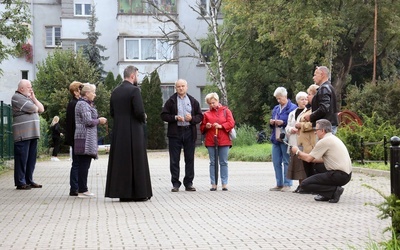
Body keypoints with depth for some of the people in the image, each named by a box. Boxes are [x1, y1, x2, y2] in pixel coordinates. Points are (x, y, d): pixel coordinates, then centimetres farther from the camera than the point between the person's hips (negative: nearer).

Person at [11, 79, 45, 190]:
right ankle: (20, 182, -1)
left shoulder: (29, 98, 22)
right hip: (22, 134, -9)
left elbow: (41, 109, 15)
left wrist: (33, 98, 7)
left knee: (31, 159, 10)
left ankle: (29, 180, 17)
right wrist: (36, 107, 7)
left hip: (33, 134, 9)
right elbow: (33, 108, -16)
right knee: (22, 159, -5)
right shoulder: (17, 97, -7)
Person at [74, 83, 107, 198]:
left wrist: (98, 120, 11)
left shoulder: (86, 104, 21)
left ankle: (83, 189, 13)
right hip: (84, 138, -10)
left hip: (88, 139, 10)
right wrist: (99, 121, -3)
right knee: (84, 164, -8)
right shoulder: (82, 104, -11)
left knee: (84, 165, 10)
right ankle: (82, 190, -7)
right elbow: (88, 121, -17)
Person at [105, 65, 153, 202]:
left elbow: (112, 113, 11)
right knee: (136, 161, 0)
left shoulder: (115, 91, 9)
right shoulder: (134, 90, -12)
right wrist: (143, 119, 2)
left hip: (118, 132, 6)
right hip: (134, 132, -6)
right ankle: (138, 193, 3)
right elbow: (140, 111, -18)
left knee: (121, 161, 8)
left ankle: (123, 193, 10)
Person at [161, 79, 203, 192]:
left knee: (190, 159, 4)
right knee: (174, 160, 0)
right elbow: (164, 115, 2)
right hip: (175, 133, -1)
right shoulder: (171, 101, 5)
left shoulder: (193, 101, 11)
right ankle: (175, 184, 6)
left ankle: (188, 183, 12)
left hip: (189, 132, 2)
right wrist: (175, 118, -13)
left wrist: (192, 118, -9)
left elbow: (200, 116, 10)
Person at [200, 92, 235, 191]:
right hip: (210, 141, 2)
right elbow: (202, 127, 14)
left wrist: (221, 126, -14)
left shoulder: (226, 111, 7)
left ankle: (224, 184, 7)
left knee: (223, 162, 2)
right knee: (213, 163, 4)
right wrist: (206, 126, -8)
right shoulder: (207, 114, 11)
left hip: (224, 141, -1)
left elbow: (231, 123, -2)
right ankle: (213, 184, 8)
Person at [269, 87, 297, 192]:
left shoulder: (293, 108, -7)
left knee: (286, 162, -2)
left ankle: (287, 184, 3)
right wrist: (271, 122, 2)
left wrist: (283, 123, -19)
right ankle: (279, 184, 15)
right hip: (276, 139, 8)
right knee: (276, 162, 8)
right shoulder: (276, 109, 17)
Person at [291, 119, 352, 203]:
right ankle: (326, 195, 16)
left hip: (338, 176, -10)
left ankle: (334, 190, -11)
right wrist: (303, 155, 26)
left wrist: (297, 152, 12)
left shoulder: (324, 141, -11)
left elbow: (309, 159, -7)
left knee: (305, 184, -6)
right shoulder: (333, 138, 18)